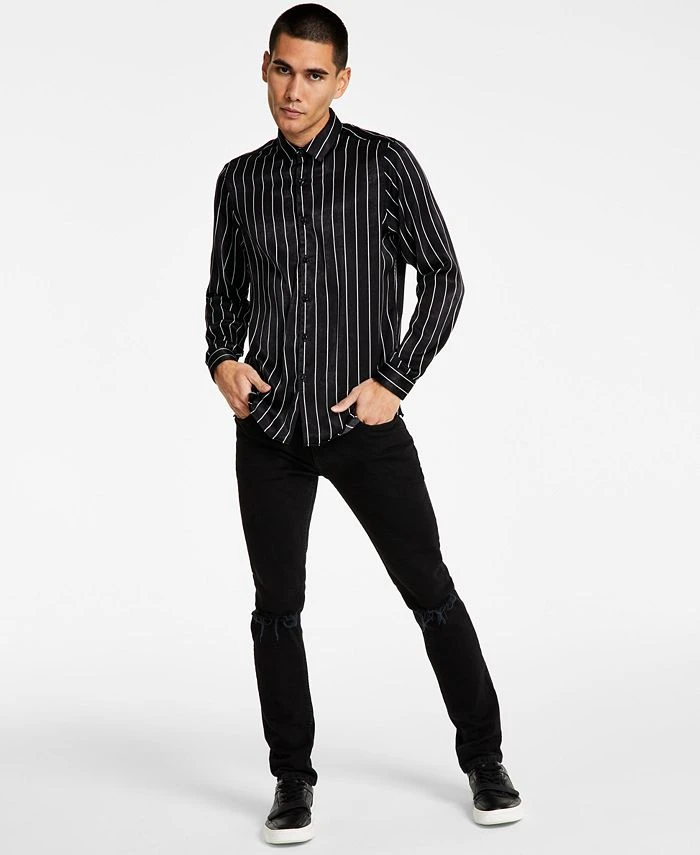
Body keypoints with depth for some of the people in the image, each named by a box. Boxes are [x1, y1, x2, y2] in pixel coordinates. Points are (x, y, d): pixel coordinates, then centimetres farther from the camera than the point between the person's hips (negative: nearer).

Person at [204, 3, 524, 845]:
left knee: (431, 592, 3)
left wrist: (395, 379, -12)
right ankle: (292, 779, 20)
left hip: (363, 424, -2)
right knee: (277, 608, 6)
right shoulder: (240, 181, 7)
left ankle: (484, 761, 20)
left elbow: (443, 277, -3)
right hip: (268, 426, 3)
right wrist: (222, 357, -4)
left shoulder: (385, 163, -3)